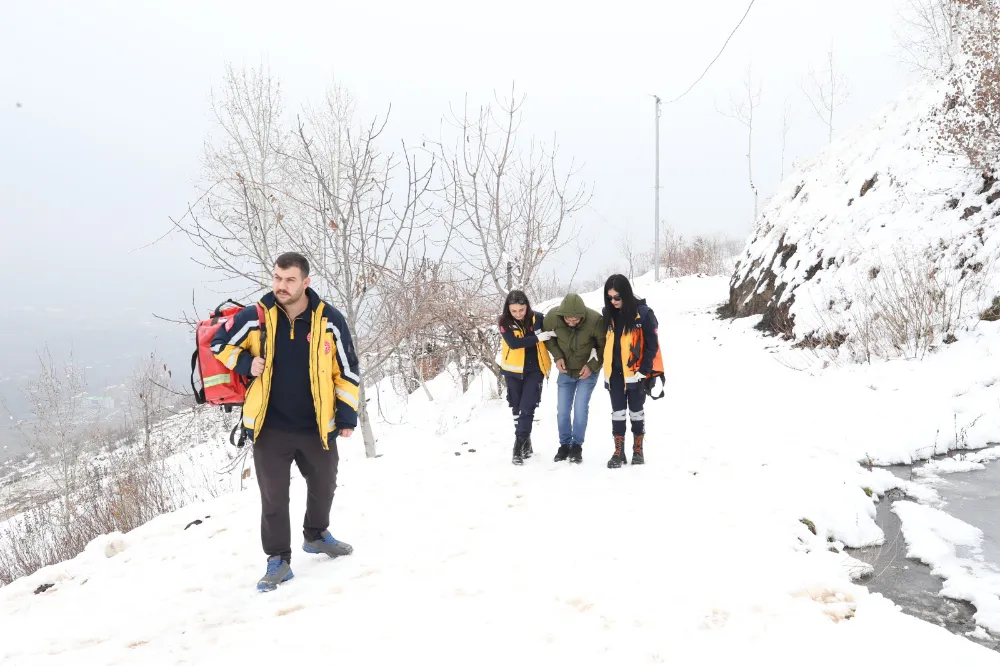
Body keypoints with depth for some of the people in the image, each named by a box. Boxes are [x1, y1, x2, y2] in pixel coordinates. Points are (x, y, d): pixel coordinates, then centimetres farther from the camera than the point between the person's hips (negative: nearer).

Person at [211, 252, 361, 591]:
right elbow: (219, 344, 6)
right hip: (270, 427, -1)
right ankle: (278, 560, 18)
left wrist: (347, 416, -3)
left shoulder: (329, 320, -10)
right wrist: (247, 365, -10)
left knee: (323, 487, 20)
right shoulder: (255, 317, -9)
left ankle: (316, 535, 45)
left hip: (317, 426, 1)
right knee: (273, 497, 4)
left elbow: (347, 371, -3)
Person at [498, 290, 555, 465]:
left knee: (527, 408, -9)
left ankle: (519, 444, -4)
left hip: (534, 370, -2)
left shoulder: (538, 319, -10)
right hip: (513, 370, 2)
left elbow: (552, 335, 5)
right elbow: (513, 343, -24)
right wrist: (538, 337, -27)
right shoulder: (505, 322, -10)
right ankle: (525, 441, 27)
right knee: (517, 408, 12)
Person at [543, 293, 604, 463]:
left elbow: (604, 346, -14)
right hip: (566, 371, 3)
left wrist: (593, 365, -21)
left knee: (580, 409, -7)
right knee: (562, 410, 5)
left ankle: (577, 446, 11)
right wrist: (557, 356, -14)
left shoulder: (595, 320, -31)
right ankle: (564, 445, 23)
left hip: (587, 371, -3)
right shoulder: (553, 317, -25)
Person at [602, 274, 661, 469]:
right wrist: (606, 368, 5)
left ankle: (638, 450, 20)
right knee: (617, 412, 5)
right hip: (614, 372, 4)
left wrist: (644, 370, -13)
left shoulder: (643, 313, -12)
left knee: (636, 411, 8)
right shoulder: (608, 313, 4)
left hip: (635, 372, -4)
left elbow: (652, 344, -9)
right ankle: (619, 452, 11)